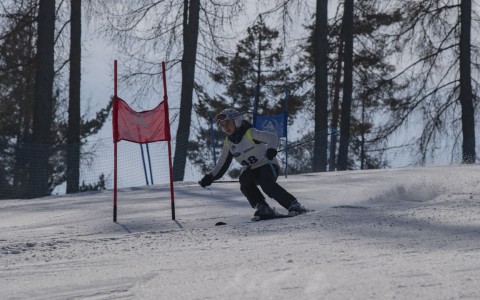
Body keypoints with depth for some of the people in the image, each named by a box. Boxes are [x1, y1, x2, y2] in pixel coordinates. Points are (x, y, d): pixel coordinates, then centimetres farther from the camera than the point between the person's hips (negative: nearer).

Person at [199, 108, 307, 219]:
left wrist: (271, 149, -49)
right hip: (250, 170, 5)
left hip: (267, 164, -5)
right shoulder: (228, 143, 4)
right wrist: (210, 177, -3)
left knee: (267, 184, -34)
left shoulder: (250, 133, -15)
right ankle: (261, 207, -25)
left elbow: (272, 137, -28)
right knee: (244, 181, -29)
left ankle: (294, 205, -29)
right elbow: (222, 165, 12)